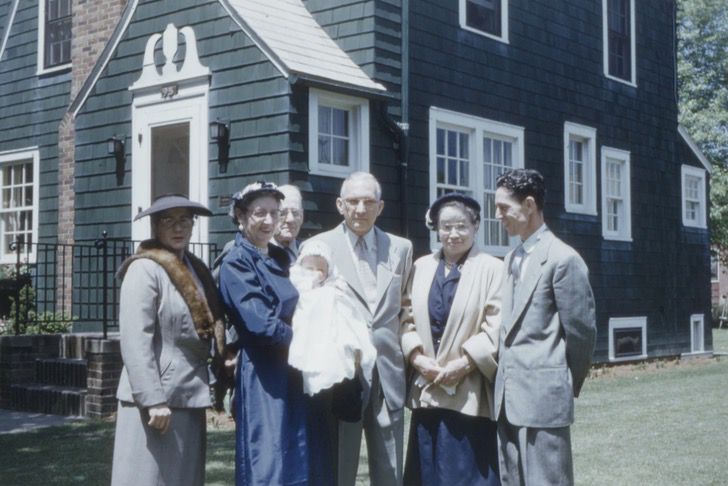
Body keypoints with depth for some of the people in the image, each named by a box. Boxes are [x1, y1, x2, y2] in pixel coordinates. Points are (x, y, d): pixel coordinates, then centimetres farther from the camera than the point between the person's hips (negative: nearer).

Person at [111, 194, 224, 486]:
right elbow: (135, 342, -17)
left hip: (189, 397, 8)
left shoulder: (195, 269, 15)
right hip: (158, 400, -8)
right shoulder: (144, 269, -10)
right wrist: (152, 400, -21)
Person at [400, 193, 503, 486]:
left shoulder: (492, 269, -5)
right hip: (427, 390, 5)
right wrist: (417, 358, -6)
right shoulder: (422, 267, 12)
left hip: (469, 393, -5)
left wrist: (463, 363, -16)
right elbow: (407, 319, 9)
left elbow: (497, 329, -10)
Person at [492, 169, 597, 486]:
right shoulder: (512, 259, 15)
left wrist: (569, 385, 1)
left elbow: (581, 331, -8)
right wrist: (505, 377, 10)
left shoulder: (562, 258, -11)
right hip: (508, 398, 8)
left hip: (543, 397, -8)